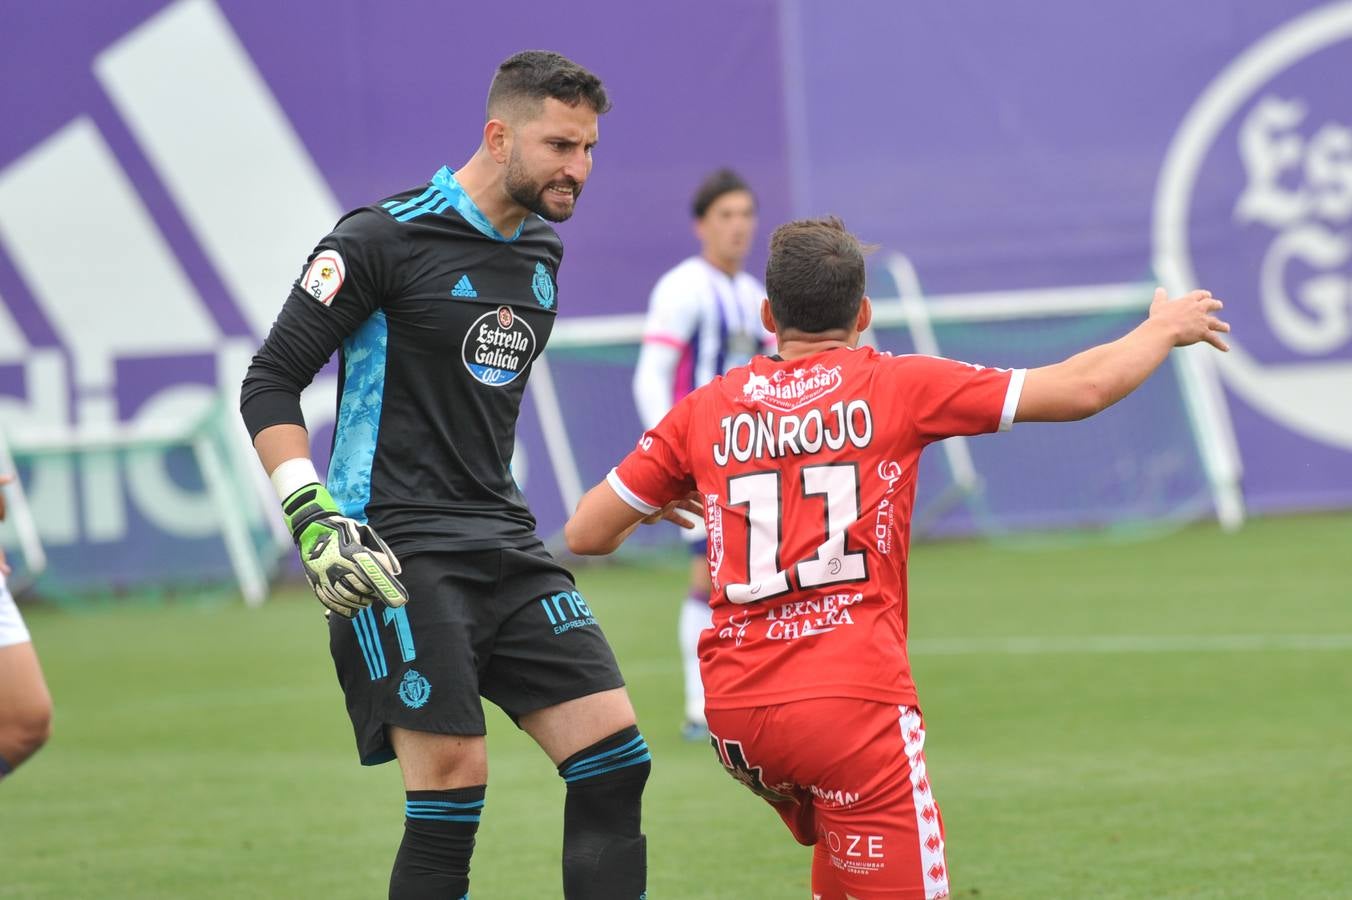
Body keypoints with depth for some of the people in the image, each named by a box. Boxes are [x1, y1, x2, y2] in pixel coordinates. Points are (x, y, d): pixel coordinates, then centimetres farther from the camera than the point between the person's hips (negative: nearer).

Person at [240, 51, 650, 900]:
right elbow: (270, 384, -8)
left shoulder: (543, 254, 14)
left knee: (616, 760, -4)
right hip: (398, 555, -7)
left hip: (507, 544, 7)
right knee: (454, 783, -15)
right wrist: (315, 520, -18)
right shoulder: (383, 239, -8)